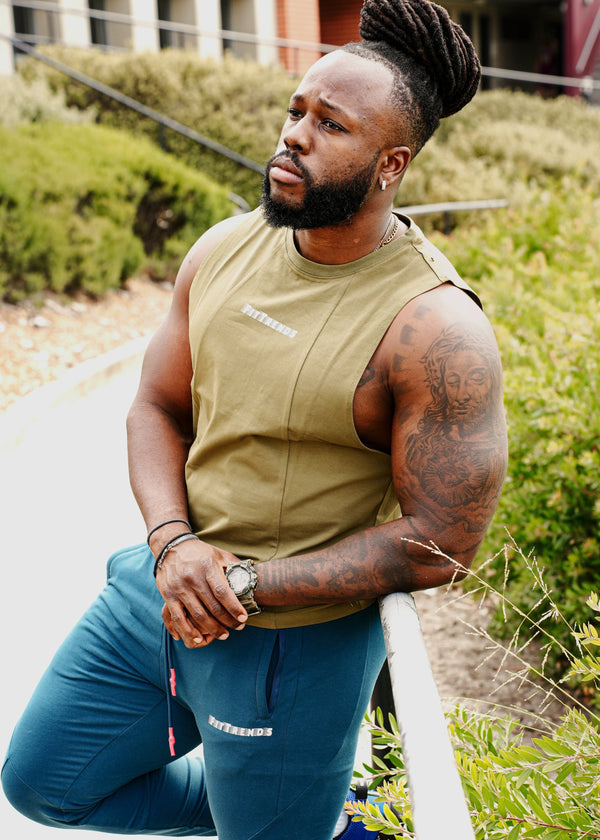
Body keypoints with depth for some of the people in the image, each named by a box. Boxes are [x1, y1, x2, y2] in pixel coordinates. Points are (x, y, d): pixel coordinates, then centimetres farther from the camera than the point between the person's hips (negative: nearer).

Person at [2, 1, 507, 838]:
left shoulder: (436, 329, -22)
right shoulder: (223, 250, -2)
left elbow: (439, 546, -20)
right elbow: (157, 407, 6)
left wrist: (249, 585, -19)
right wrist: (172, 545, -14)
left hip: (300, 638, -6)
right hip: (162, 587, 7)